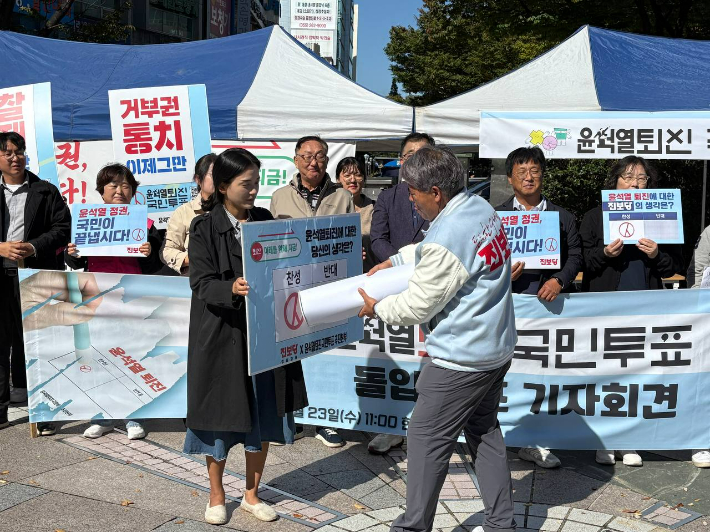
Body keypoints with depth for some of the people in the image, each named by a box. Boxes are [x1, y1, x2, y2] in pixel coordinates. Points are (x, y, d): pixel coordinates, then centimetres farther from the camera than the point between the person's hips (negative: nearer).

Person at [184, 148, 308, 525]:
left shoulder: (265, 221, 6)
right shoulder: (204, 229, -7)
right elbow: (202, 284, -15)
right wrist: (231, 289, -34)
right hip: (222, 336, -4)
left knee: (263, 414, 10)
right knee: (220, 414, 6)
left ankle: (252, 494, 28)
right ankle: (216, 495, 27)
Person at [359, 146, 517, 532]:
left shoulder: (445, 241, -25)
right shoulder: (480, 207, 3)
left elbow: (416, 306, -15)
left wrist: (376, 309, 2)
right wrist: (394, 261, 18)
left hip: (461, 359, -9)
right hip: (498, 348, 10)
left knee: (426, 439, 5)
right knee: (484, 431, 20)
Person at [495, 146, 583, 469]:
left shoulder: (563, 217, 14)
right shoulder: (495, 216, 11)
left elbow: (575, 257, 7)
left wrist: (559, 281, -11)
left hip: (547, 303, 1)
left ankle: (535, 442, 8)